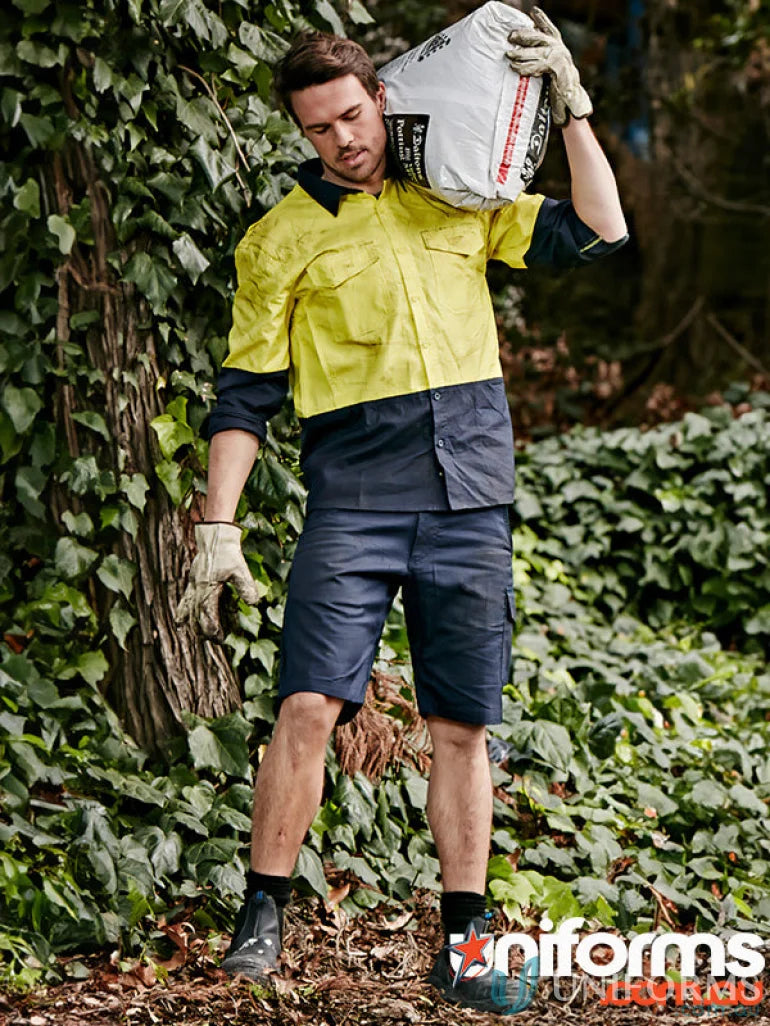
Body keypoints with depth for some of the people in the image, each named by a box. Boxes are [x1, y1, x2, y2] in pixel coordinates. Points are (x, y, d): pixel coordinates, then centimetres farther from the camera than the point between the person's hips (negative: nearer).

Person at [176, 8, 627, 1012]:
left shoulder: (461, 201, 14)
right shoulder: (282, 239, 5)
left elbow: (596, 233, 12)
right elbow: (245, 396, 4)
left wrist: (571, 107, 5)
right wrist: (218, 528, -3)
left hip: (471, 502, 2)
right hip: (353, 502, -2)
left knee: (462, 726, 3)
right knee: (310, 703, -14)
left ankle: (464, 940, 10)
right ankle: (262, 918, -4)